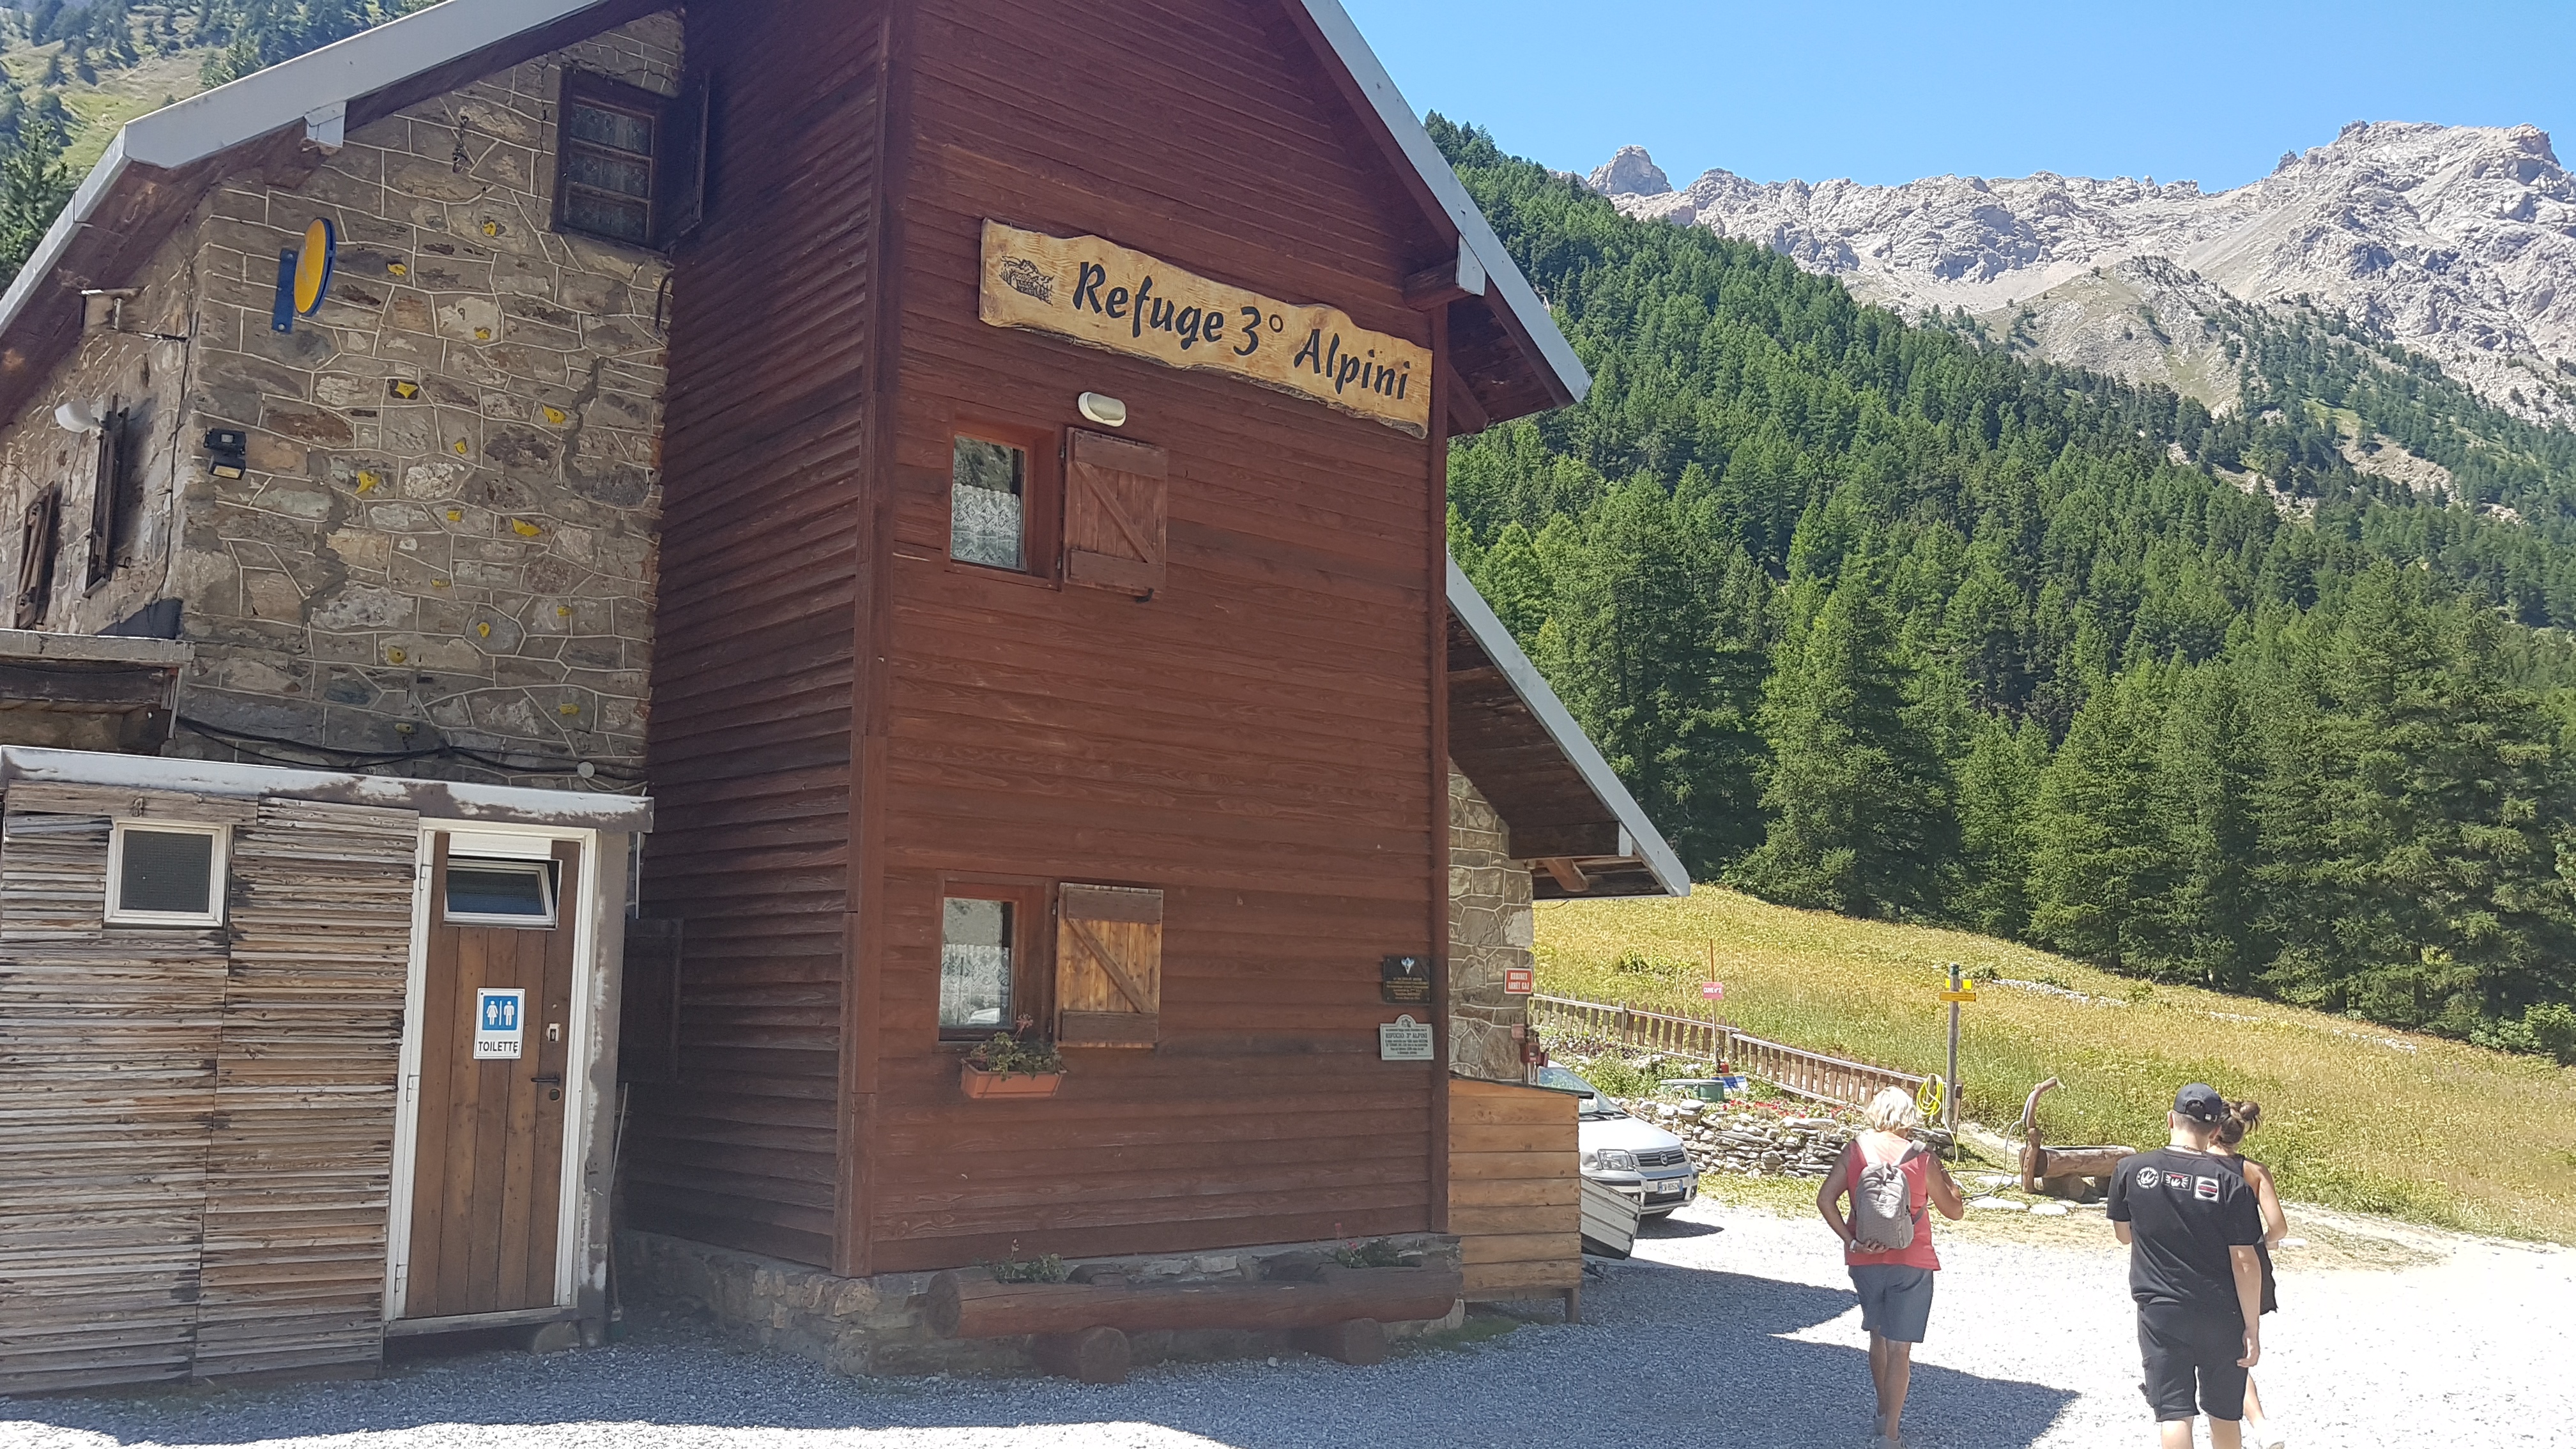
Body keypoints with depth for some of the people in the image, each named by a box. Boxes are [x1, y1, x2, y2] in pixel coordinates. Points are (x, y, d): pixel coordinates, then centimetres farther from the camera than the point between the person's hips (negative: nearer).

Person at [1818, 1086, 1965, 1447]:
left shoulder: (1855, 1150, -4)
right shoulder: (1922, 1160, -9)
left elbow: (1825, 1200, -10)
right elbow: (1954, 1211, 3)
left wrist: (1851, 1240, -7)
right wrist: (1945, 1175, 17)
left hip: (1865, 1260, 3)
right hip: (1911, 1264, -3)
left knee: (1878, 1335, 23)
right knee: (1899, 1347, 1)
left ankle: (1884, 1412, 37)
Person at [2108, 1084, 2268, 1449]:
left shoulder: (2132, 1169, -6)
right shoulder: (2230, 1182, -11)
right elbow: (2245, 1262, -10)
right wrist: (2253, 1328, -3)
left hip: (2160, 1313, 0)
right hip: (2221, 1316, 1)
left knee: (2173, 1412, -1)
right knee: (2224, 1413, 18)